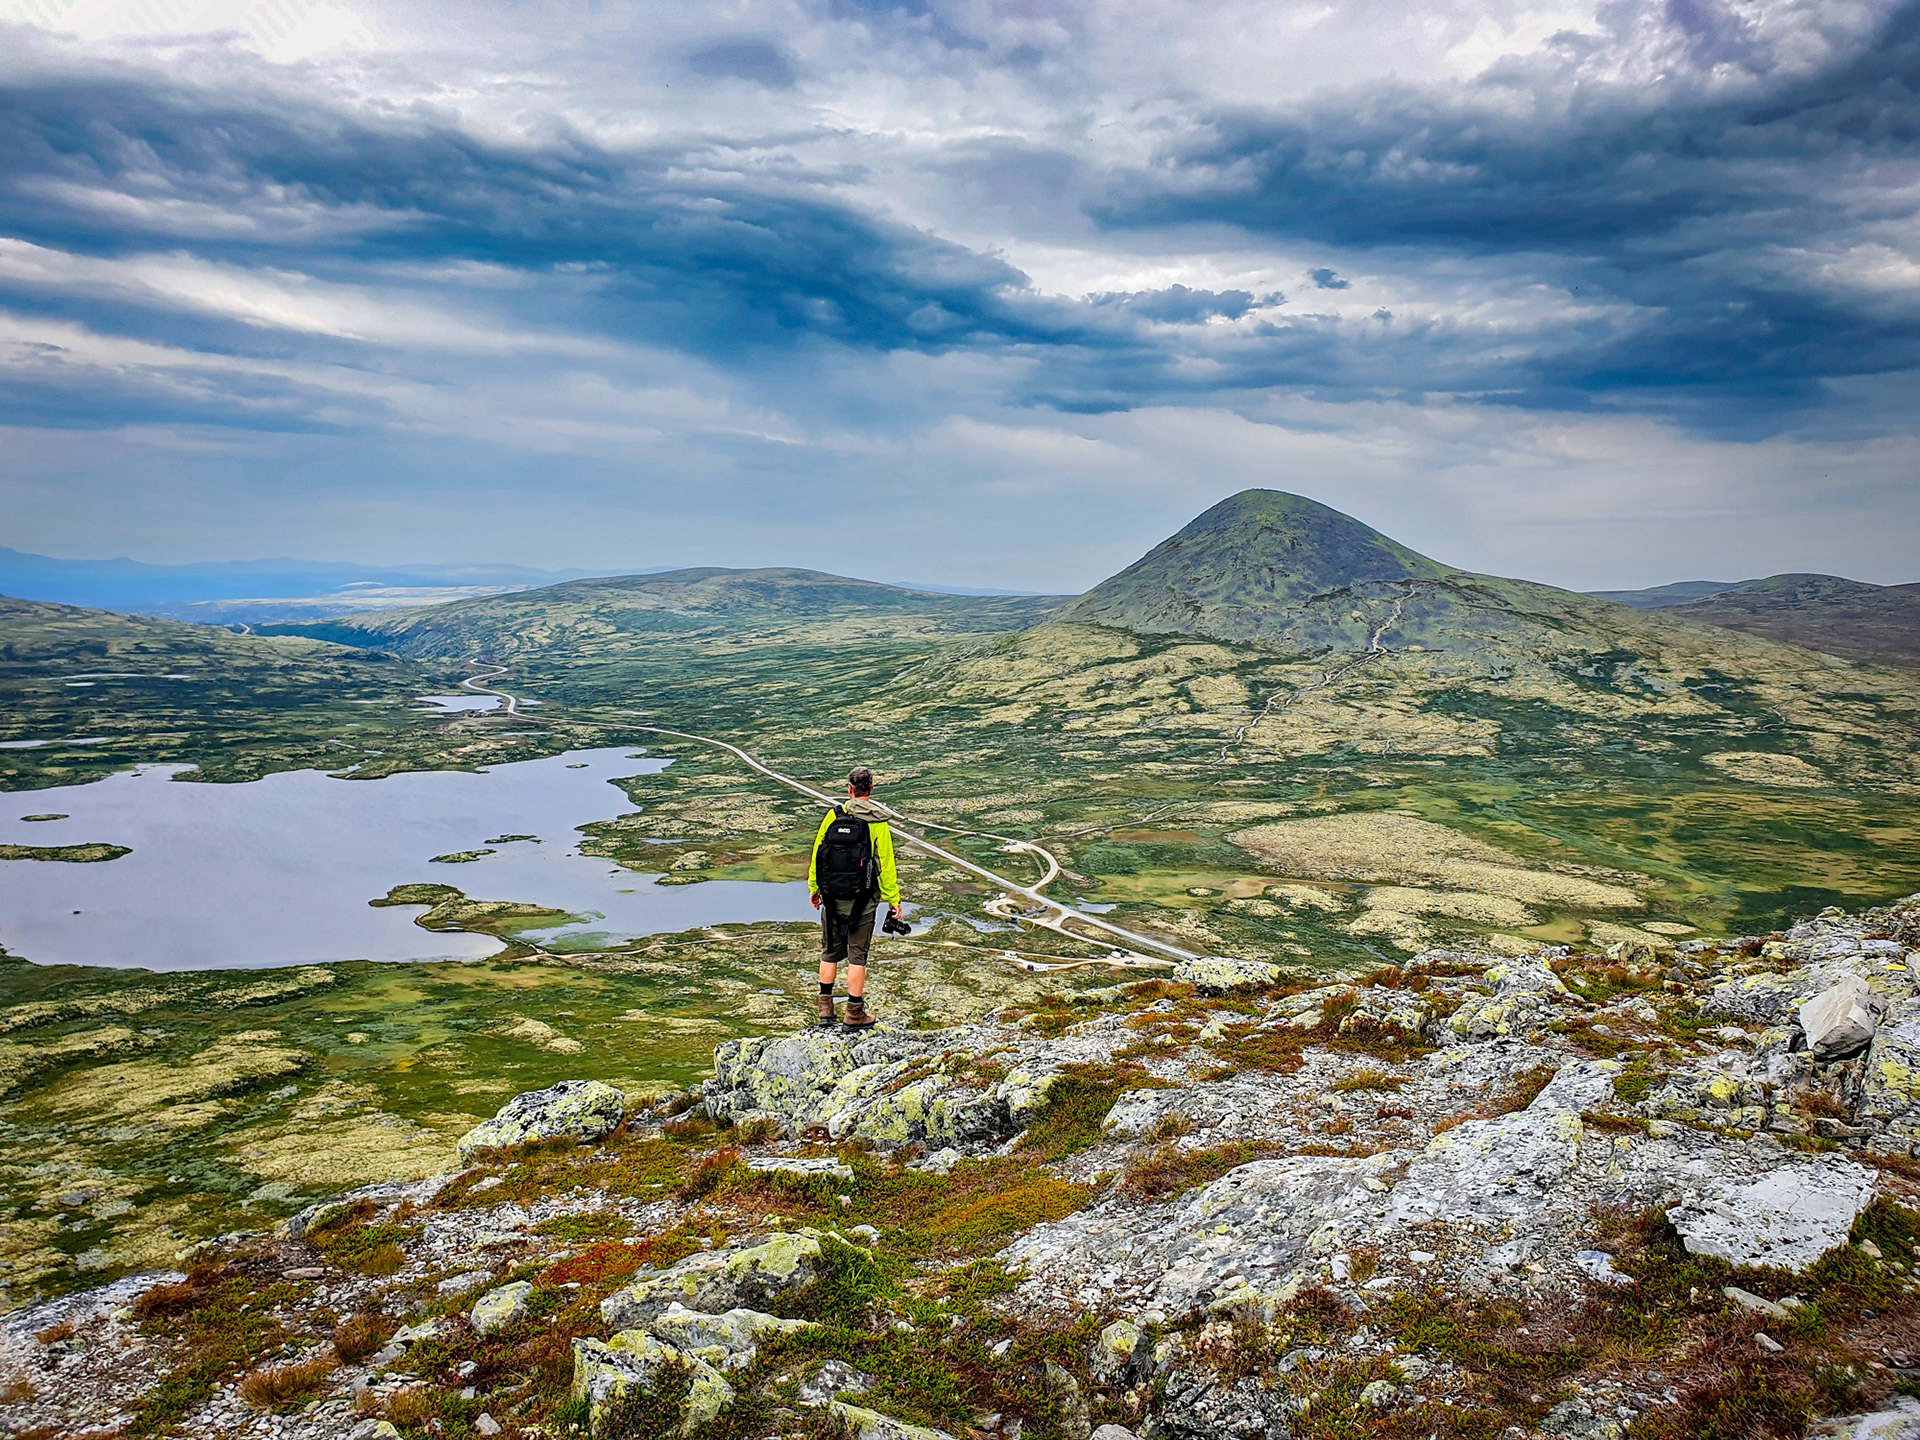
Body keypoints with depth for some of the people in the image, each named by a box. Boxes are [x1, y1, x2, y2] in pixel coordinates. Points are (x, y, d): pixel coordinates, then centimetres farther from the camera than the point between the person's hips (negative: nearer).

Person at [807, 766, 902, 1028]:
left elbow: (817, 854, 2)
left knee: (830, 951, 16)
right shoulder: (878, 823, -9)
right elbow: (886, 864, -7)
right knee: (857, 955, 6)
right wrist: (893, 900, 2)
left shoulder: (833, 816, -3)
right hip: (862, 900, -2)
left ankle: (825, 1008, 18)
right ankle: (855, 1013, 11)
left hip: (831, 898, 2)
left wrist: (814, 888, 15)